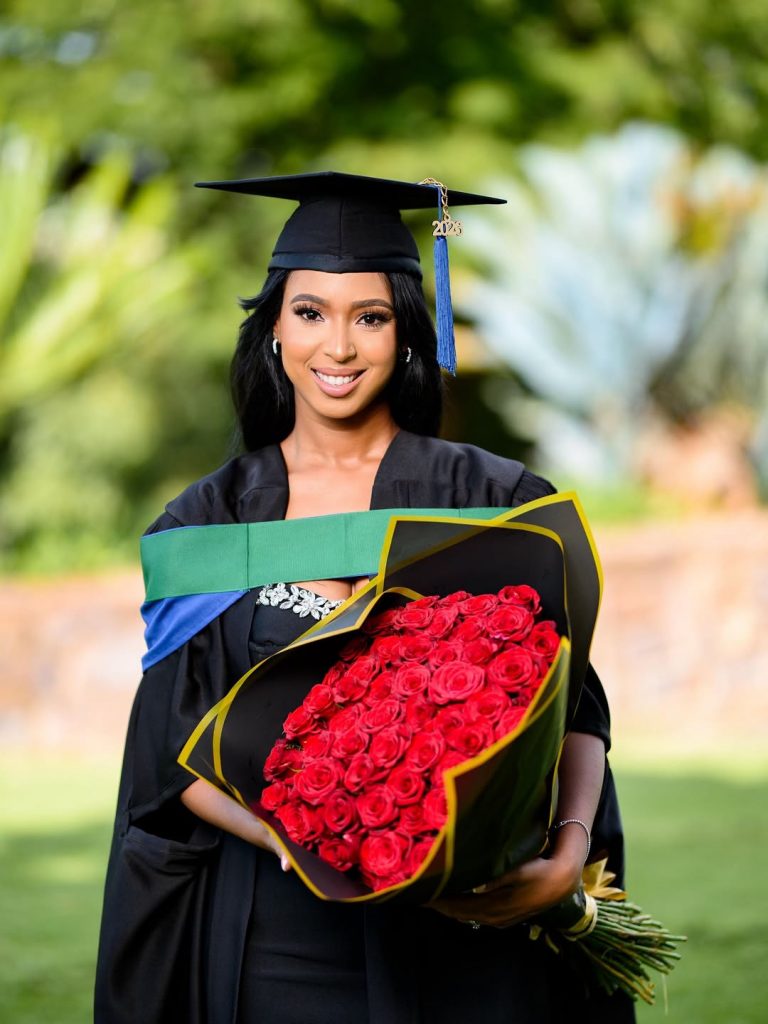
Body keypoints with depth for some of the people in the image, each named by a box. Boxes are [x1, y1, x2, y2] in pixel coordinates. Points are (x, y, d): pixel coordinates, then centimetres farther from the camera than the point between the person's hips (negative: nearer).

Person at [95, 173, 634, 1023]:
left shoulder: (491, 503, 1)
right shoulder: (209, 522, 6)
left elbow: (577, 711, -2)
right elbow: (179, 750, 0)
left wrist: (569, 853, -22)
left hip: (467, 931, -1)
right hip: (281, 944, 1)